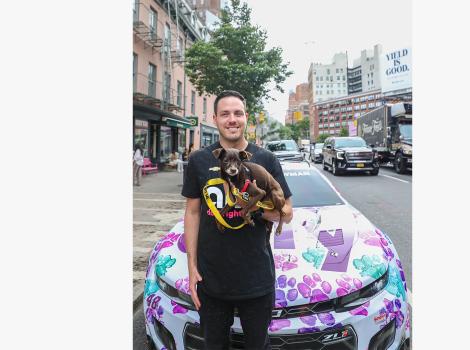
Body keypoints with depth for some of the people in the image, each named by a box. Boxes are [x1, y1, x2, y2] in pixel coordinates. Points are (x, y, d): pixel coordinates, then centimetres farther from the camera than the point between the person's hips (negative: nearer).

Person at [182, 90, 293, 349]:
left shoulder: (266, 159, -2)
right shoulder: (199, 160, 0)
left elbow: (287, 214, 1)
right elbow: (192, 212, 4)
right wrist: (192, 266, 0)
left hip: (257, 278, 0)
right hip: (210, 278, 1)